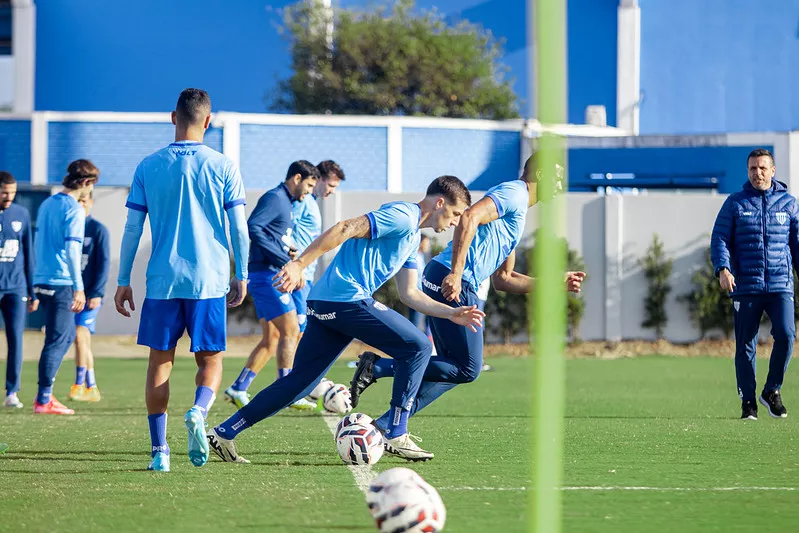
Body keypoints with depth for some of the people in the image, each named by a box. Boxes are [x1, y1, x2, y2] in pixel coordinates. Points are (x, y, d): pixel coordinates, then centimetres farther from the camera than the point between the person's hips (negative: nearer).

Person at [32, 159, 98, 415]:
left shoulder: (47, 204, 13)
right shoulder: (74, 210, -13)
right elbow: (71, 249, -19)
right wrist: (79, 287, -18)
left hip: (42, 279, 9)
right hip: (61, 283, -9)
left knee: (67, 335, 18)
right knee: (57, 340, -3)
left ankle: (45, 394, 16)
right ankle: (44, 401, -2)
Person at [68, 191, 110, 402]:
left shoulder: (98, 230, -3)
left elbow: (104, 263, -7)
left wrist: (96, 293, -15)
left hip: (90, 295, -5)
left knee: (79, 336, -17)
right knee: (84, 342, 9)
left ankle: (79, 384, -13)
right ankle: (91, 389, 14)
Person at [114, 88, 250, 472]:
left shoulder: (148, 167, 3)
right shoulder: (223, 167, -1)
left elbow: (132, 229, 4)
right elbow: (239, 228, -1)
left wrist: (123, 281, 10)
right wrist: (241, 276, 9)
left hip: (162, 282, 1)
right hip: (209, 281, -1)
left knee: (160, 361, 9)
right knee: (210, 360, 10)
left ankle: (159, 451, 2)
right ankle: (198, 413, -20)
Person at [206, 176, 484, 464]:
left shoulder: (412, 236, 24)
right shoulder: (402, 217, -9)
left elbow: (409, 293, 28)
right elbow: (345, 229, -18)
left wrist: (451, 313, 23)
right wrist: (299, 264, -25)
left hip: (325, 306, 10)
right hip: (348, 298, -10)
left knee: (299, 382, 9)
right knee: (417, 347, -4)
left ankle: (224, 432, 8)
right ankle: (396, 437, -2)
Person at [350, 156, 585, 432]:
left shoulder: (517, 211, 28)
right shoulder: (514, 192, -4)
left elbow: (502, 279, 30)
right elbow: (469, 218, -21)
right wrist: (456, 273, -28)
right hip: (454, 284, -10)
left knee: (454, 370, 13)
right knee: (467, 370, -7)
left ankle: (386, 427, 9)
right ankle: (378, 366, -11)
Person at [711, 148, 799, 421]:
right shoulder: (735, 203, 7)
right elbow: (719, 238, 2)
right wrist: (723, 269, -15)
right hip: (746, 287, 0)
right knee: (745, 346, -1)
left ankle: (772, 390, 4)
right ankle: (748, 402, 9)